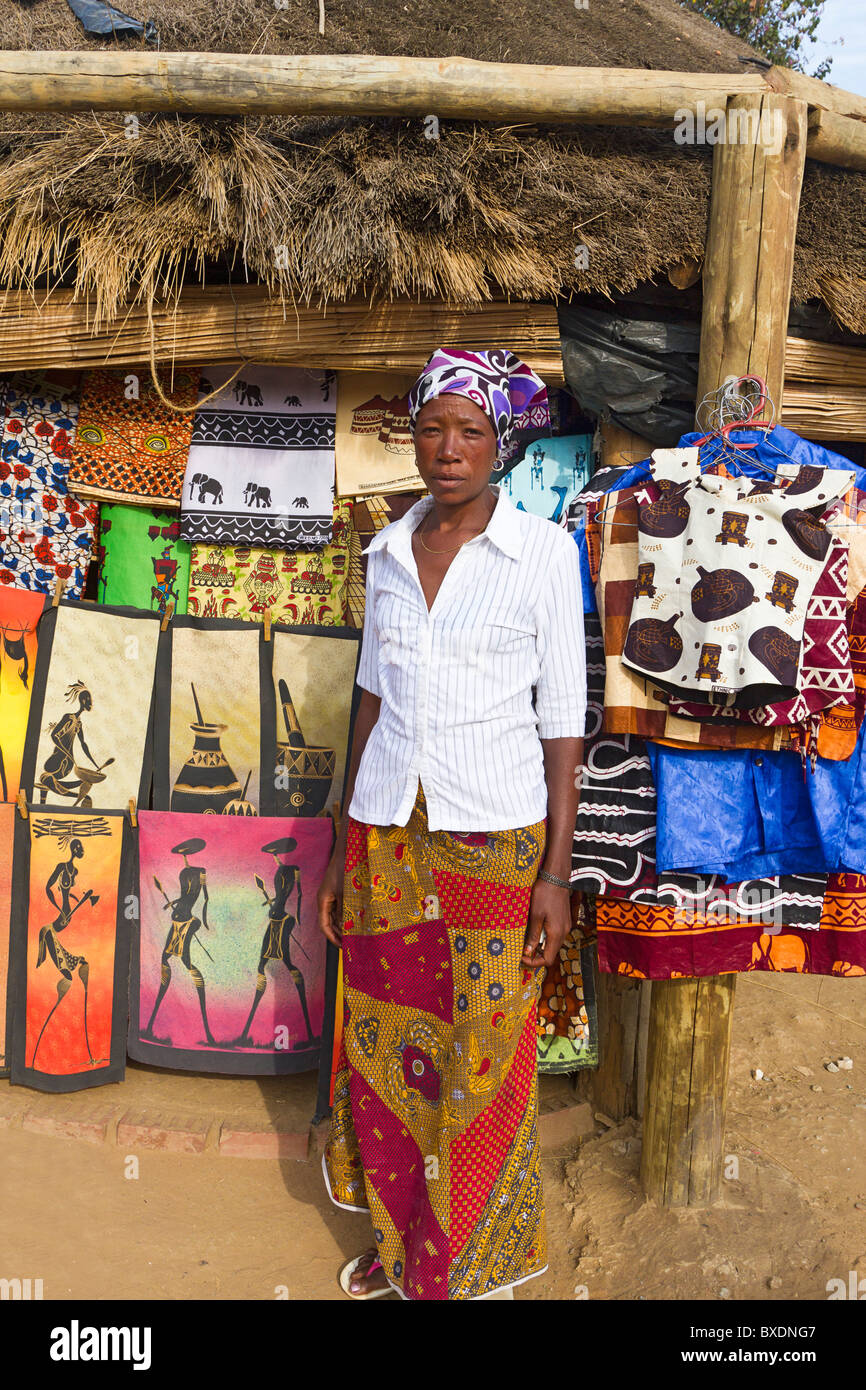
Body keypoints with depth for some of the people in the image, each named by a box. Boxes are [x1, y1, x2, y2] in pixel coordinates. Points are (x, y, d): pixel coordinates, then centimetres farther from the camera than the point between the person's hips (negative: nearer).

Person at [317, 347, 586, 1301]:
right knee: (386, 1044, 13)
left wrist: (556, 872, -10)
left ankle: (479, 1264, 31)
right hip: (389, 830, 4)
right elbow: (372, 695, 12)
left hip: (494, 838, -4)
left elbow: (563, 717, -6)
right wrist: (344, 846, 11)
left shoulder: (544, 550, -6)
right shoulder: (388, 551, 6)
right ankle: (401, 1236, 37)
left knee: (482, 1059, 7)